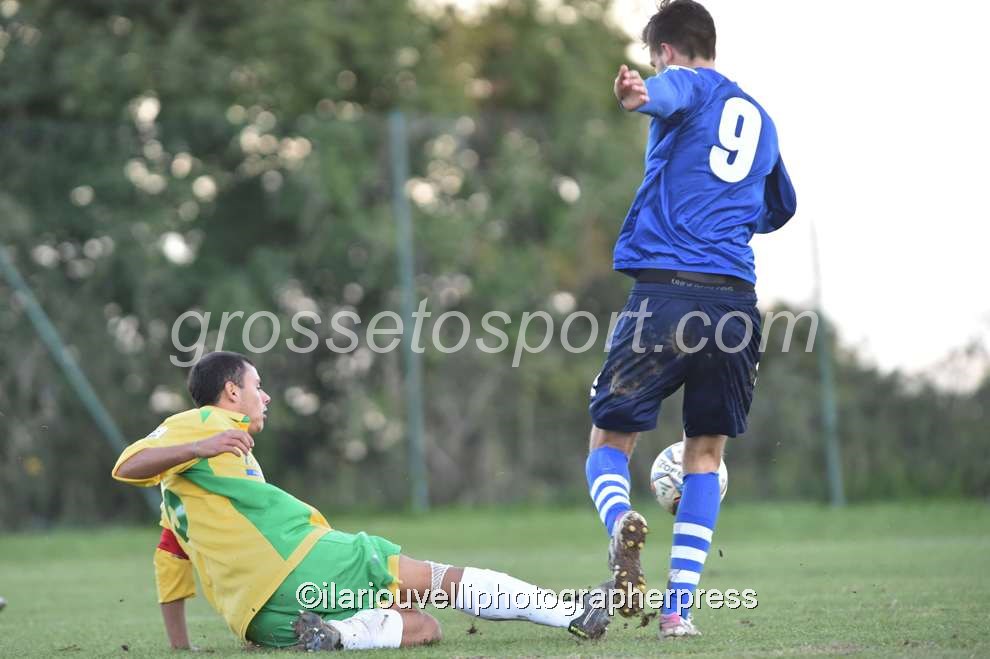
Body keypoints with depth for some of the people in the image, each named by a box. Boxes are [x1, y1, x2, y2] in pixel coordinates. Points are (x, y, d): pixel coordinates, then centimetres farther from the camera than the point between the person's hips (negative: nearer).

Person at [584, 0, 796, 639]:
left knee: (610, 439, 7)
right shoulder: (761, 118, 23)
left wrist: (639, 96, -47)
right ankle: (680, 606, 4)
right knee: (706, 453, 15)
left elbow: (667, 94, -23)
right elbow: (781, 208, 39)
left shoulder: (688, 84, 5)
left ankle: (621, 521, -25)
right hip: (735, 300, 5)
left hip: (664, 292, -5)